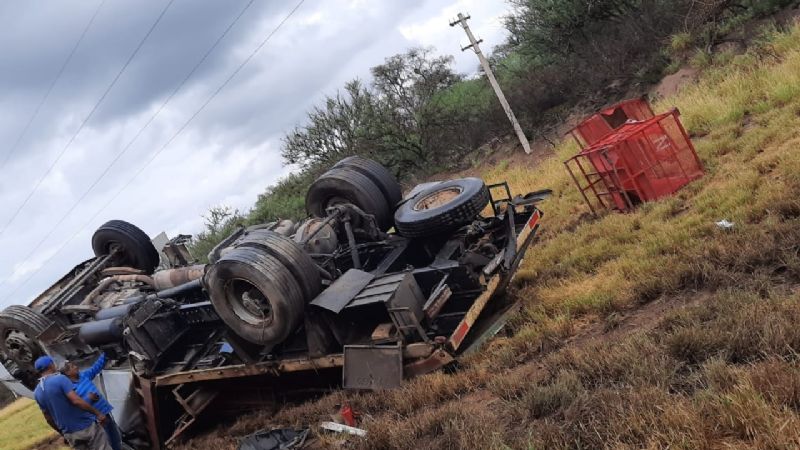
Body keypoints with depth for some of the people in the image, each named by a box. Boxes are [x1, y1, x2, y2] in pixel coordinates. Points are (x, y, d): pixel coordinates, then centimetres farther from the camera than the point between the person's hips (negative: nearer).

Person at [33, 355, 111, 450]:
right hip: (86, 426, -6)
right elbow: (76, 400, -24)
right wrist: (97, 413, -19)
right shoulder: (60, 379, -13)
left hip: (69, 434, 6)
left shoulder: (37, 392, 8)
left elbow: (48, 418, 13)